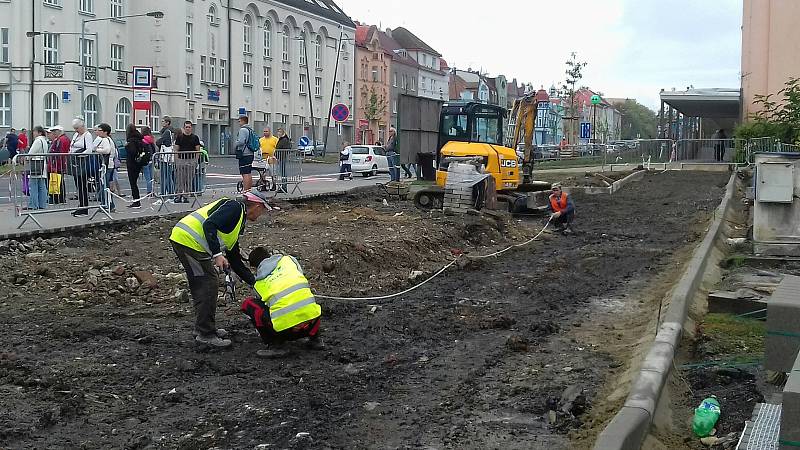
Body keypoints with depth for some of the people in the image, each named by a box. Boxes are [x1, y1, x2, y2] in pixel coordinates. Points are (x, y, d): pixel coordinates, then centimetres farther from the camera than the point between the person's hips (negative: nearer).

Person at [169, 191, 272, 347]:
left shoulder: (238, 222, 25)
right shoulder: (234, 207, -5)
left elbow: (234, 260, 28)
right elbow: (209, 225, -20)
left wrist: (254, 282, 28)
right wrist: (217, 254, -24)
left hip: (182, 241, 11)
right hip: (189, 241, -11)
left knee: (199, 285, 19)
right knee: (209, 285, -6)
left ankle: (203, 328, 31)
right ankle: (205, 334, 0)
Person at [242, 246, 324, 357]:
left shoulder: (259, 283, 20)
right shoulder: (289, 260, 21)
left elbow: (264, 307, 31)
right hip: (311, 319, 4)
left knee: (247, 304, 16)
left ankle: (274, 344, 7)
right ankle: (315, 338, 24)